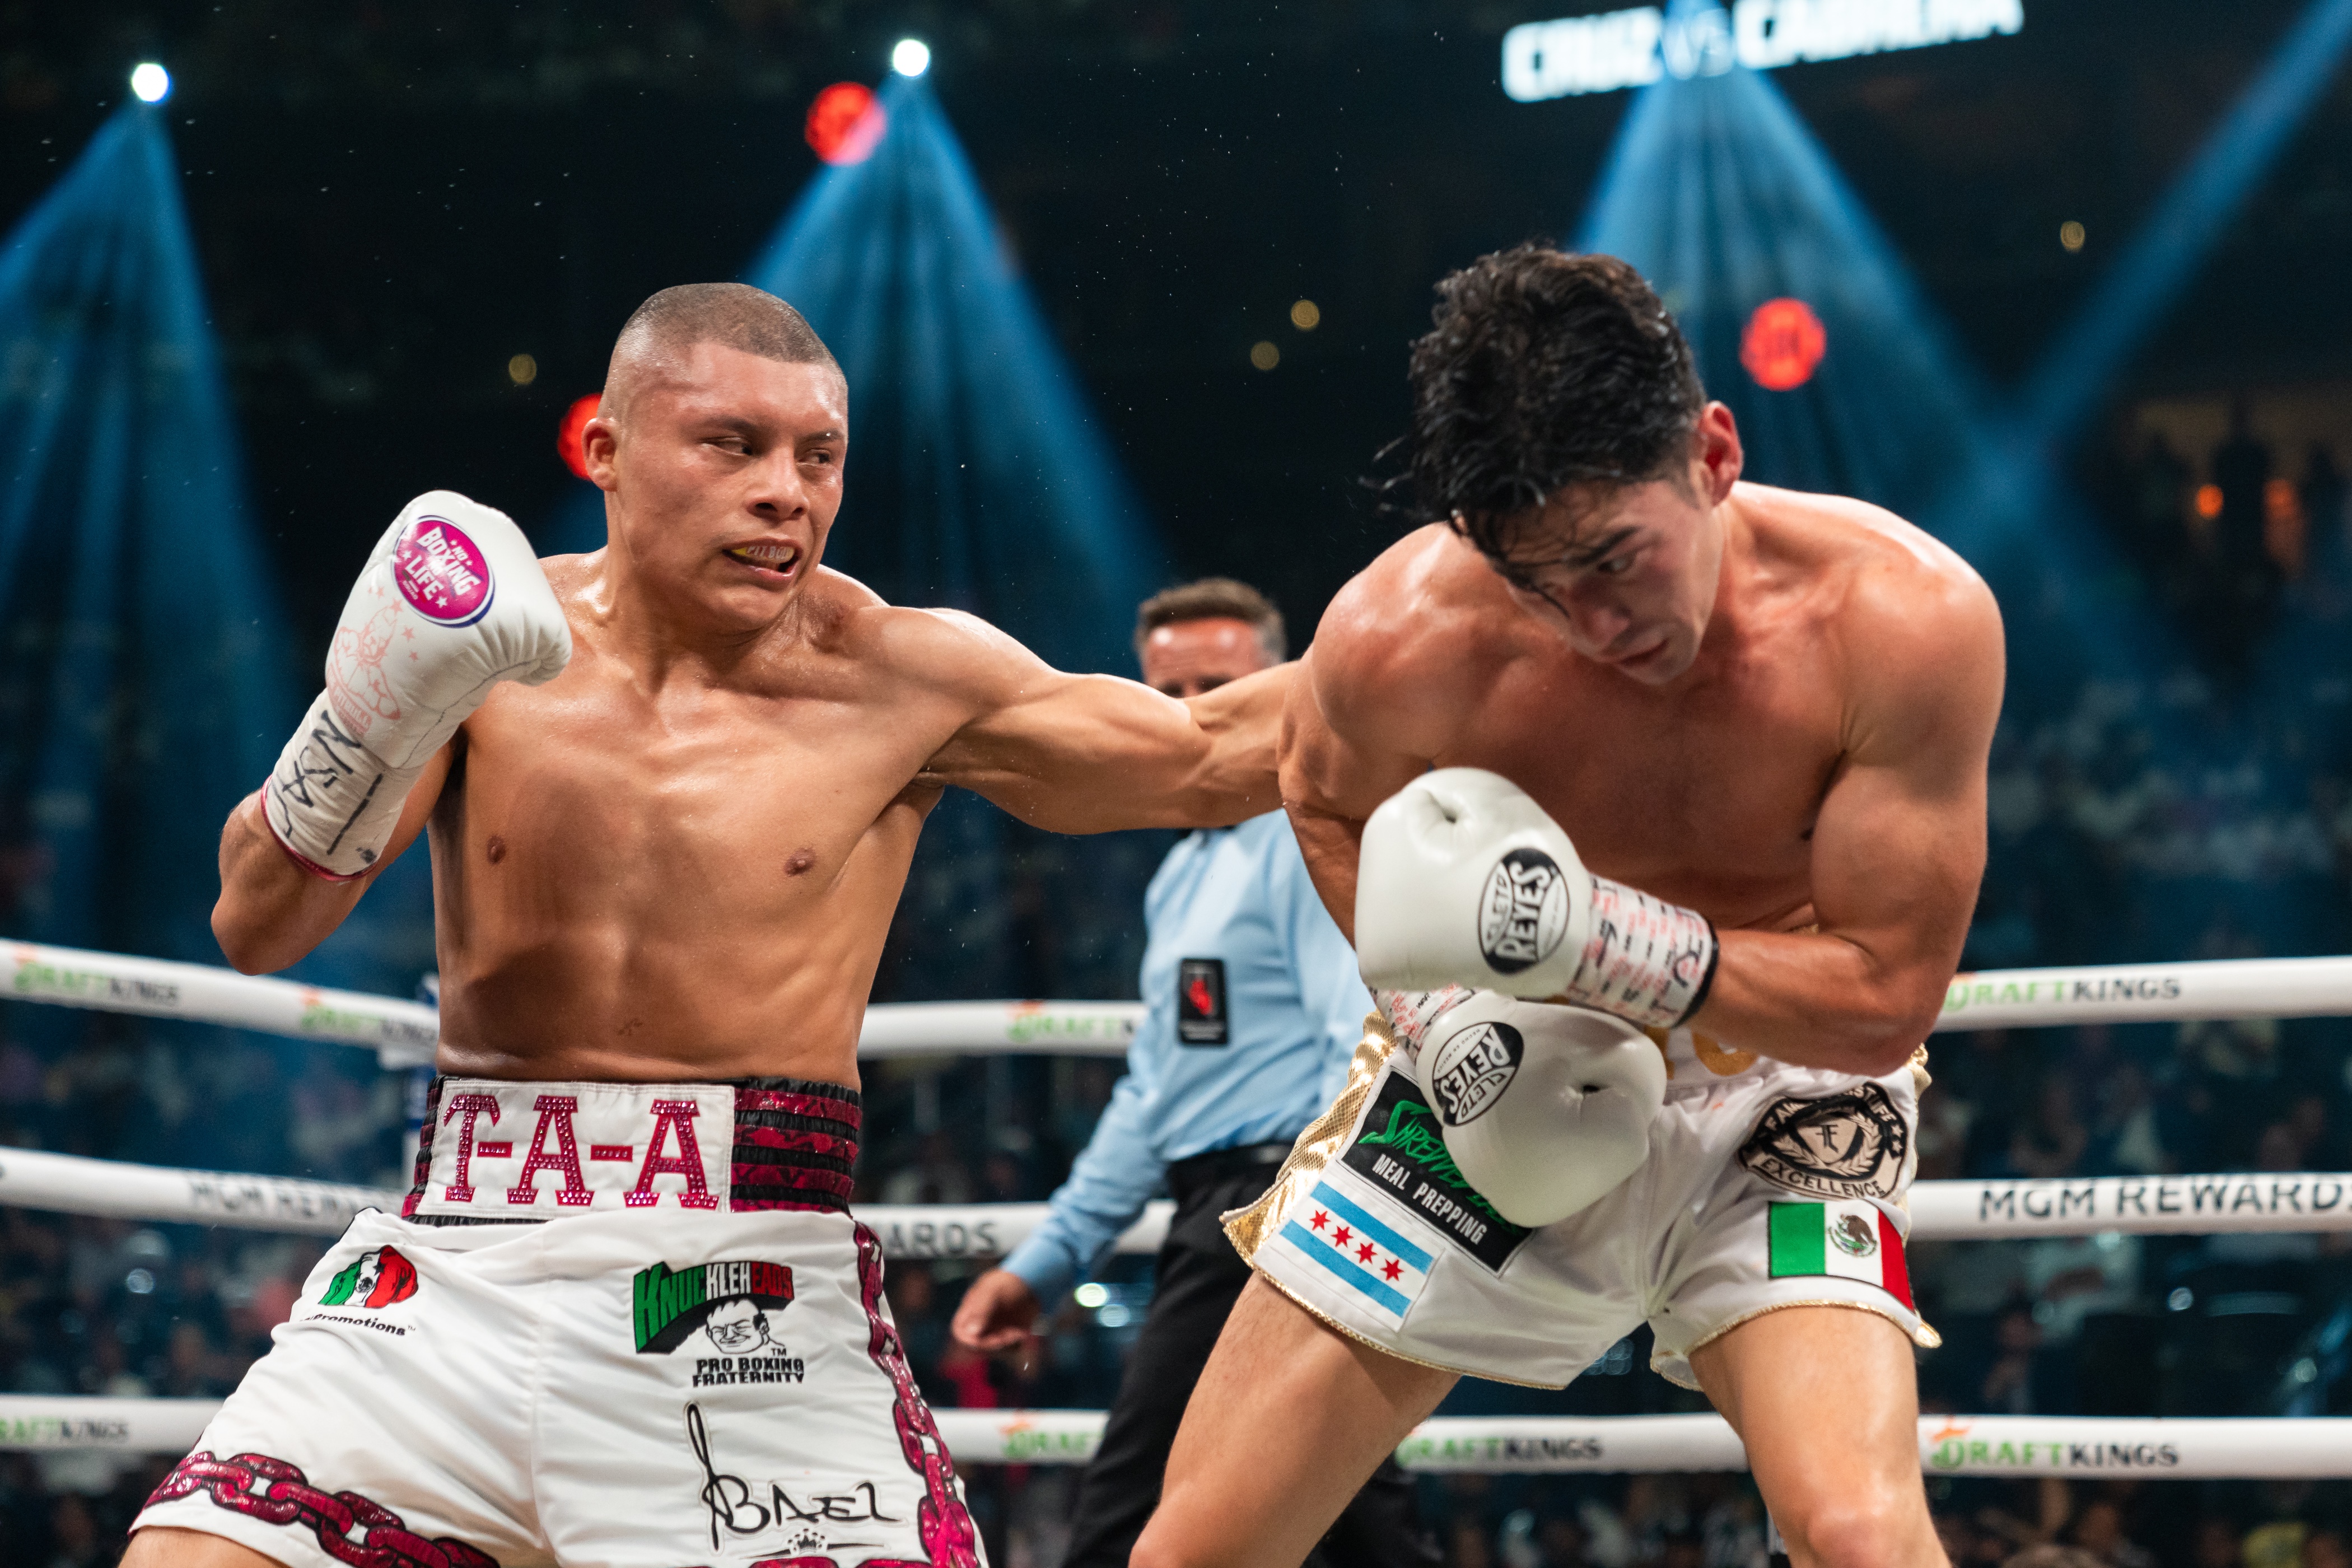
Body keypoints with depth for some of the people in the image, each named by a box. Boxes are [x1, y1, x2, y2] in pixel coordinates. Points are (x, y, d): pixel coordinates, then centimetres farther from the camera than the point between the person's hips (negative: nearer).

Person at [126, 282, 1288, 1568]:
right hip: (459, 1263, 1)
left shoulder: (896, 676, 1)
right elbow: (256, 929, 0)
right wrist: (369, 725, -17)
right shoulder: (494, 641, 4)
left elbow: (1210, 755, 9)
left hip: (754, 1294, -1)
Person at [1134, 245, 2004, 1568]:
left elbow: (1885, 998, -19)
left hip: (1777, 1089, -1)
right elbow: (1326, 802, 4)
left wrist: (1599, 938, -32)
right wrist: (1435, 1005, -13)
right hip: (1501, 1094, 2)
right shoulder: (1400, 638, -22)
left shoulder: (1906, 617, -27)